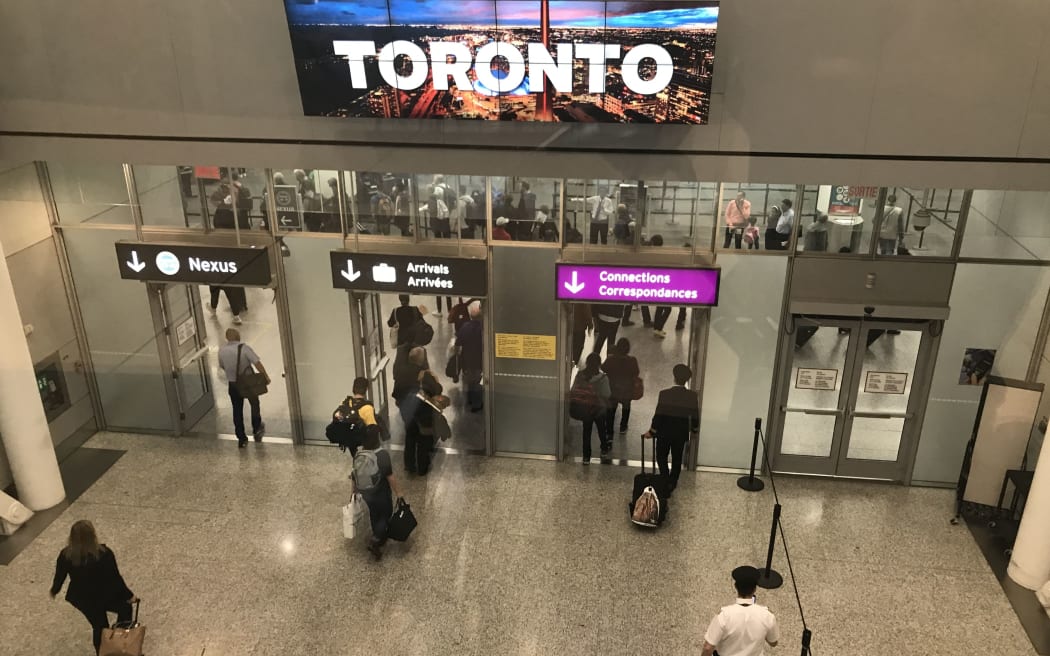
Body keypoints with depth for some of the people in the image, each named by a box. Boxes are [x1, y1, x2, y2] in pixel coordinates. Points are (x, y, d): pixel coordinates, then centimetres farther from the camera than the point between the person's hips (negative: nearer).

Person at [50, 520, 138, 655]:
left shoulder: (65, 555, -18)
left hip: (81, 598, 4)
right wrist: (129, 595, -3)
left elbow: (59, 576, -1)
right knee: (125, 607, 24)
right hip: (104, 596, -4)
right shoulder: (104, 554, -27)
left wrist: (54, 590, 22)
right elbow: (115, 578, -18)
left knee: (99, 626, 25)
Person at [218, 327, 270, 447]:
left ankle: (241, 439, 14)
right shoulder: (244, 348, -18)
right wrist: (266, 377, -15)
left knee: (237, 410, 13)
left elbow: (222, 367, 7)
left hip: (233, 384, 3)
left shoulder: (222, 350, -5)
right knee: (254, 405, 22)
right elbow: (257, 363, -22)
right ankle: (257, 430, 35)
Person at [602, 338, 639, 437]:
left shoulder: (610, 359, -22)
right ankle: (623, 427, 45)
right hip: (627, 391, 1)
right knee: (626, 406, 28)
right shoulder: (632, 360, -23)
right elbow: (636, 374, -11)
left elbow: (603, 368, -5)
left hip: (612, 390, -1)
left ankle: (609, 434, 8)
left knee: (611, 410, 12)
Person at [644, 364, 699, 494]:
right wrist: (693, 430, 15)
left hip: (664, 432, -2)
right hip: (681, 434, 2)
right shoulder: (692, 396, -14)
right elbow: (695, 416, -4)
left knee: (661, 457, 18)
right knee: (677, 459, 19)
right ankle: (672, 484, 30)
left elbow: (658, 415, -17)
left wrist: (651, 432, -4)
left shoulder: (664, 394, -21)